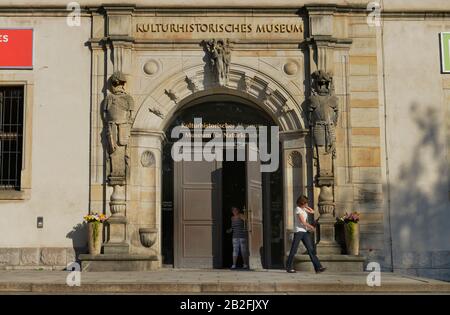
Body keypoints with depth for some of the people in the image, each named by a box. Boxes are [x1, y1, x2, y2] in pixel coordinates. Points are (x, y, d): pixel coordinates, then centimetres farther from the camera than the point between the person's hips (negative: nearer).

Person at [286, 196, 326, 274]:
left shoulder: (303, 208, 14)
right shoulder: (298, 209, -12)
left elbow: (312, 211, 24)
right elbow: (303, 222, -17)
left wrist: (306, 206, 12)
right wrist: (312, 227, -7)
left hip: (304, 231, 8)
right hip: (298, 231, -8)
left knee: (311, 249, 1)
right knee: (294, 250, -1)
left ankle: (318, 267, -4)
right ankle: (288, 267, 9)